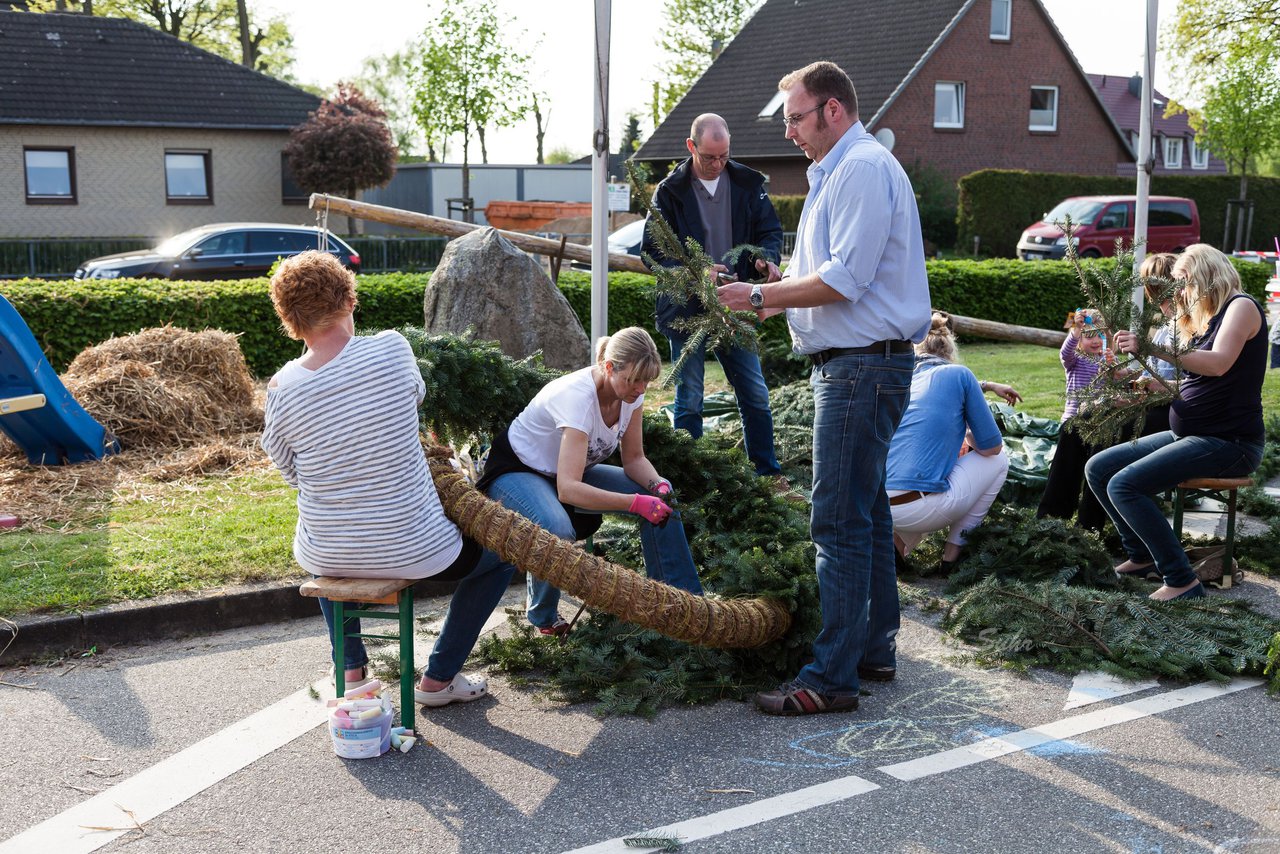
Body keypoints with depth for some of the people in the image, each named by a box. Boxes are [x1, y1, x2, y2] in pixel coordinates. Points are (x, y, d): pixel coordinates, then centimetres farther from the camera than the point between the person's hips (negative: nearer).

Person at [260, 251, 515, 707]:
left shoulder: (282, 388, -12)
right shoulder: (392, 348, -16)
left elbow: (292, 473, 1)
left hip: (327, 559, 3)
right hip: (413, 550, -3)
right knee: (501, 554, 25)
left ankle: (351, 670, 38)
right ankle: (439, 678, 25)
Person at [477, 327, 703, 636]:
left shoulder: (630, 391, -14)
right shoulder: (577, 397, -36)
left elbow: (634, 458, -3)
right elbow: (567, 489, -43)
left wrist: (658, 484, -25)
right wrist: (636, 502, -49)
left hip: (568, 473, 7)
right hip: (516, 472, -7)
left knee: (659, 495, -10)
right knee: (558, 531, -38)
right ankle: (543, 616, -9)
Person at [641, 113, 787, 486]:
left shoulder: (748, 183, 1)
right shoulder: (670, 190, -7)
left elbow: (770, 229, 7)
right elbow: (653, 250, -9)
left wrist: (767, 258, -16)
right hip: (686, 311, -3)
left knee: (756, 396, 10)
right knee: (689, 402, 6)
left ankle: (768, 472, 25)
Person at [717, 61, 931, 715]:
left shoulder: (862, 169, -13)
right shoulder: (837, 172, 21)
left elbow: (844, 280, -21)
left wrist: (762, 295, -12)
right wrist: (771, 299, 10)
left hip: (861, 367, -11)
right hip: (854, 363, 11)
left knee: (839, 521, -9)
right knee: (866, 513, 15)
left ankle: (830, 677, -5)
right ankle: (874, 648, 25)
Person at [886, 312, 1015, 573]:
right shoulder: (959, 374, 3)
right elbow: (991, 447, 5)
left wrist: (987, 386, 48)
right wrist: (967, 435, 25)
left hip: (877, 507, 6)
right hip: (921, 508, -6)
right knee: (998, 461, 19)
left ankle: (899, 540, 15)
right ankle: (954, 550, 16)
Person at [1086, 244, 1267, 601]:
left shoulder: (1241, 306, -9)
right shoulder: (1203, 319, 17)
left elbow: (1219, 364, -28)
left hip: (1228, 441, -9)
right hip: (1186, 434, 9)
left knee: (1124, 485, -25)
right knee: (1098, 469, 2)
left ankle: (1182, 581, -19)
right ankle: (1141, 555, 12)